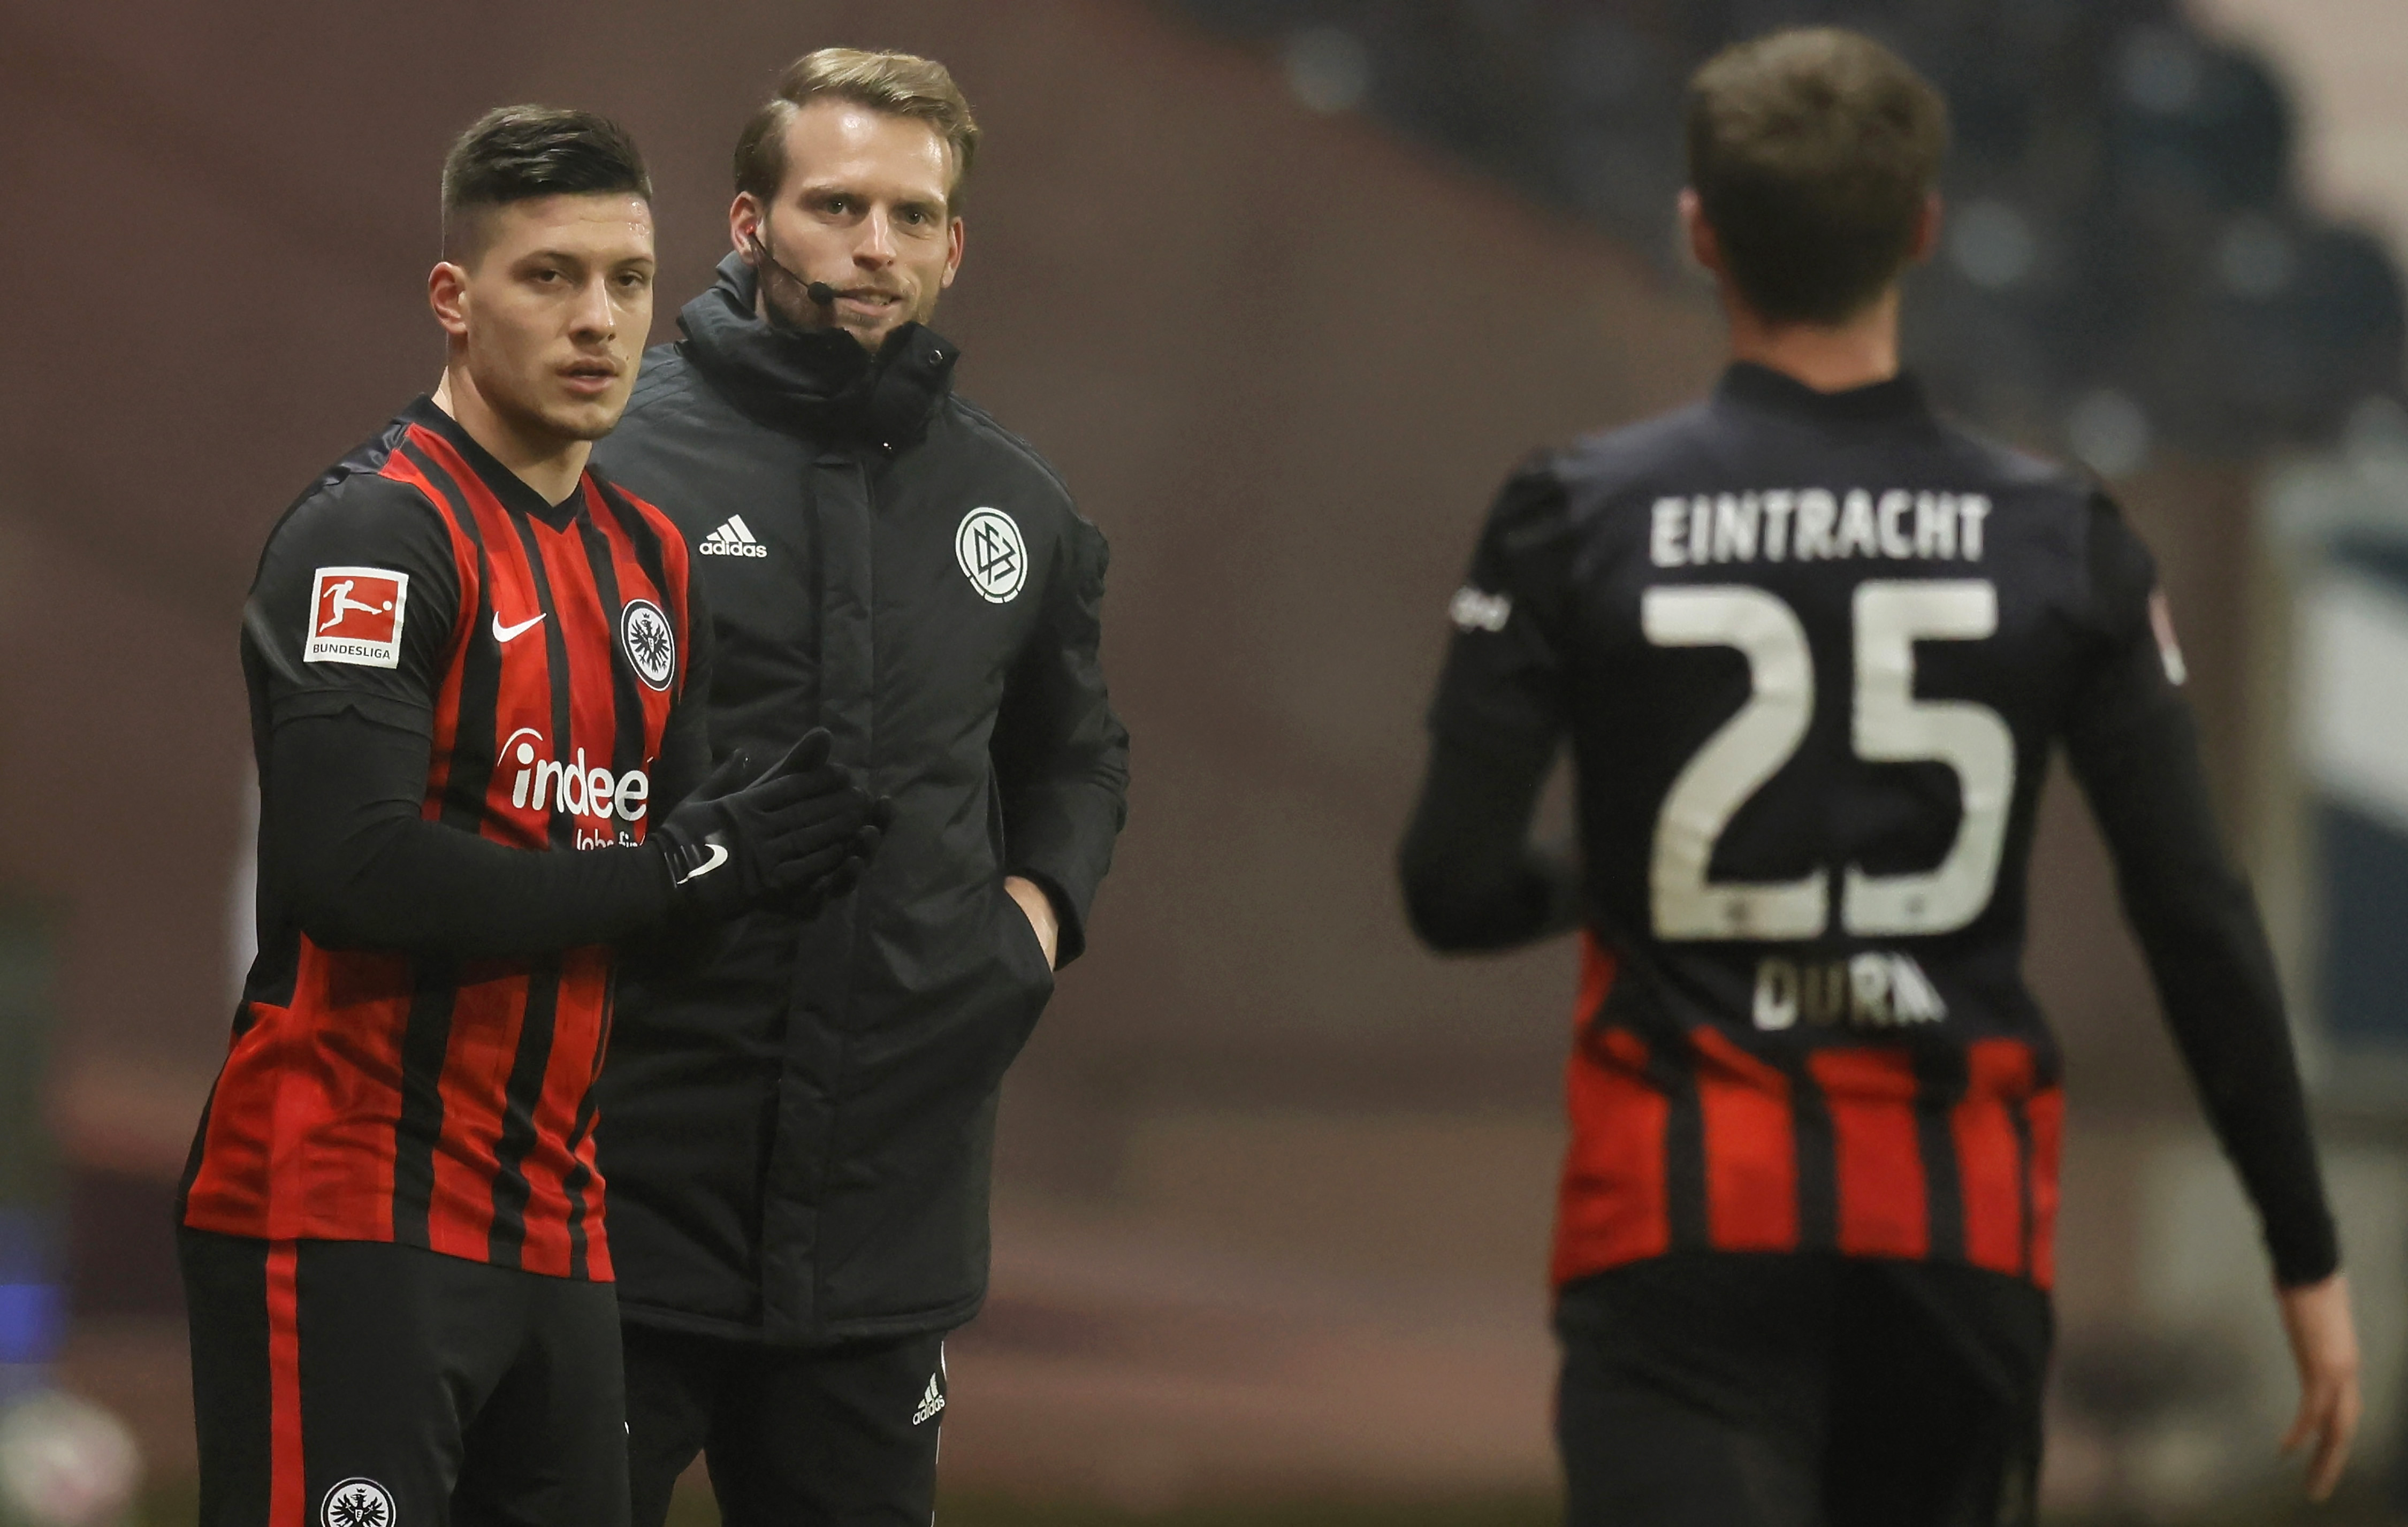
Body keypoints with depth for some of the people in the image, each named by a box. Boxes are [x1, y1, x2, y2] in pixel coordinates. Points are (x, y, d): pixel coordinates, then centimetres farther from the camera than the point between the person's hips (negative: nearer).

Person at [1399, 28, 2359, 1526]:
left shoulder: (1578, 518, -4)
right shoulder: (2063, 541, 0)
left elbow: (1453, 887, -5)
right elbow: (2200, 917, 0)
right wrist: (2309, 1254, 7)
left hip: (1684, 1236, -2)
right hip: (1963, 1235, 2)